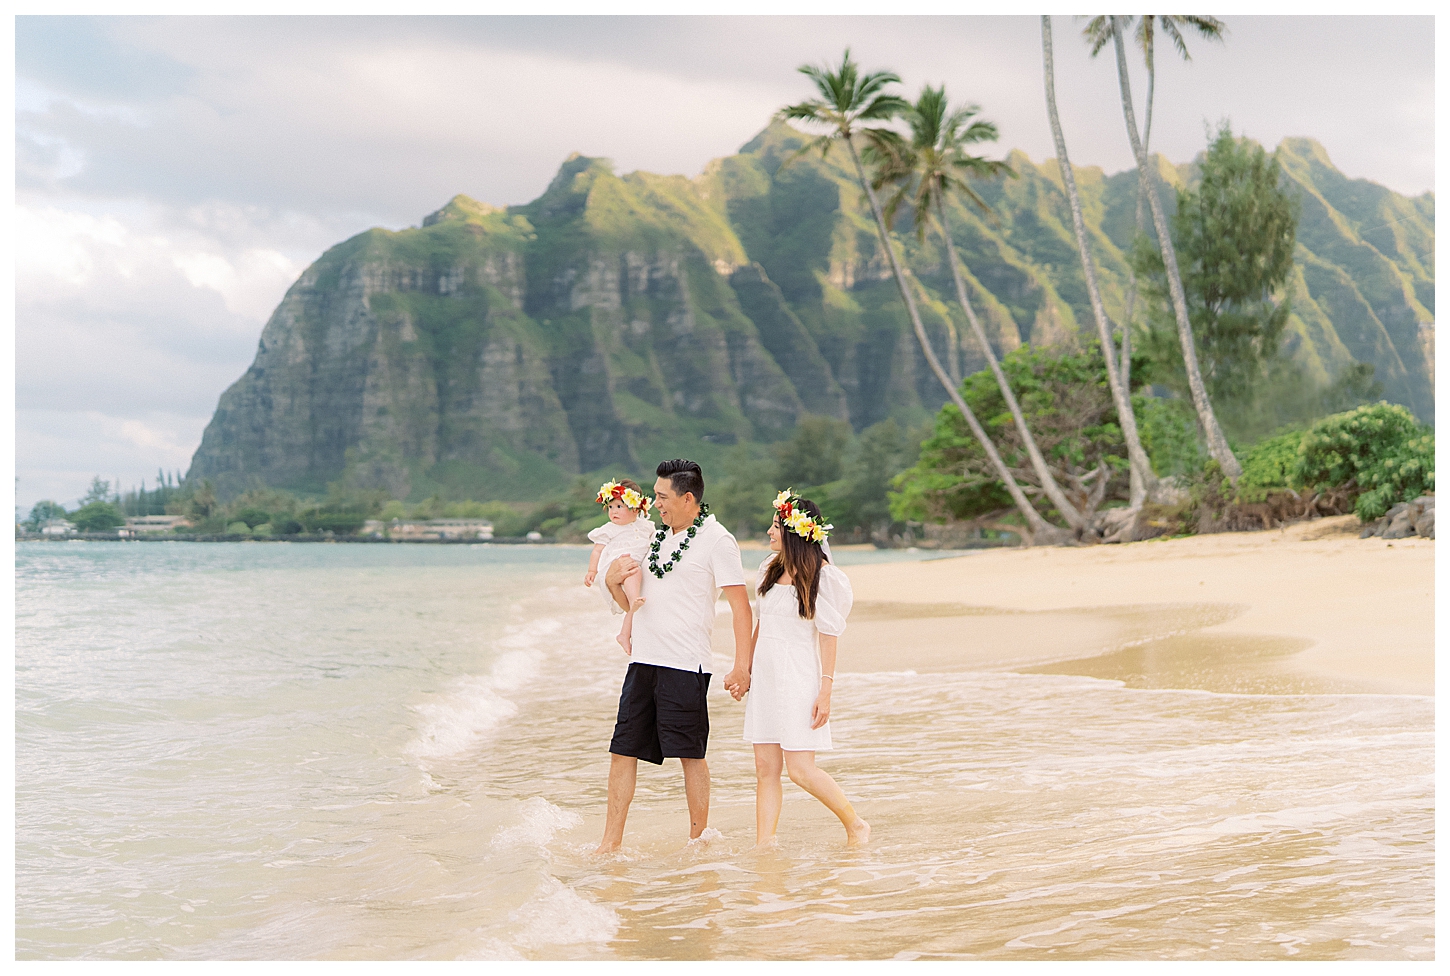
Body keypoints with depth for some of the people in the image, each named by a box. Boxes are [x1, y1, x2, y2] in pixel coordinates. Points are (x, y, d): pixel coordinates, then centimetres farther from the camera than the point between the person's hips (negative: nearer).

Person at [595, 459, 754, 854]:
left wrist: (742, 665, -18)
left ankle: (698, 840, 12)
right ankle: (611, 842, 9)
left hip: (685, 665, -7)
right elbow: (630, 603, 23)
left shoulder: (716, 540, -5)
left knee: (690, 755, 0)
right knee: (623, 751, 4)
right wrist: (613, 581, 0)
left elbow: (740, 605, -10)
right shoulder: (657, 537, 17)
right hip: (644, 660, 7)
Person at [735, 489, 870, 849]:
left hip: (798, 680, -7)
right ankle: (764, 844, 6)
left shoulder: (820, 577, -10)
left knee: (800, 769, -9)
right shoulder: (772, 569, 11)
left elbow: (828, 636, -11)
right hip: (765, 679, 7)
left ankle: (855, 826, 8)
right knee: (765, 768, 3)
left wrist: (826, 690, -15)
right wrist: (746, 670, 18)